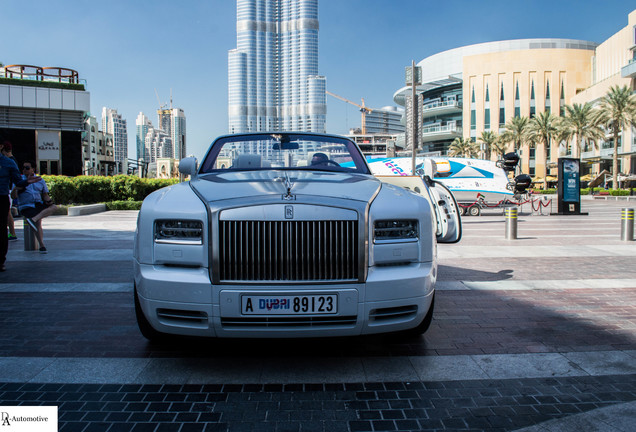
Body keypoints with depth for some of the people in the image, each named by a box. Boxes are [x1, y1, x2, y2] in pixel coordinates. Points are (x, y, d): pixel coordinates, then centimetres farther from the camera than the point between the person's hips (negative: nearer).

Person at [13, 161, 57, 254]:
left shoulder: (40, 180, 14)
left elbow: (45, 195, 16)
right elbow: (13, 196, -3)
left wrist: (49, 200, -7)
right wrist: (16, 189, -25)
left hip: (38, 204, 4)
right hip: (26, 207, -4)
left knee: (54, 207, -26)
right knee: (38, 223, -28)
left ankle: (33, 219, -39)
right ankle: (42, 245, -25)